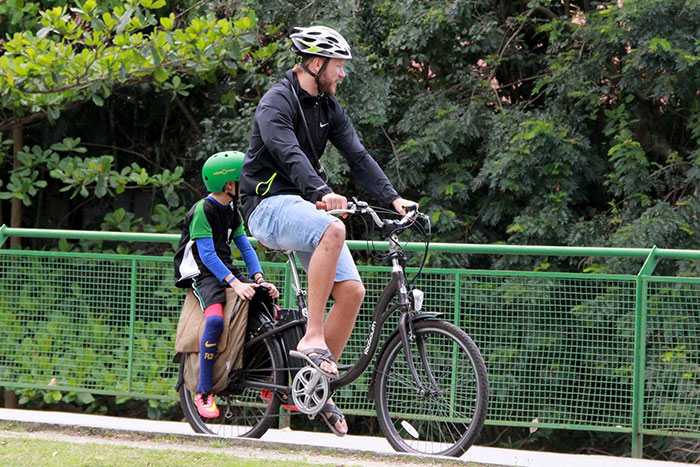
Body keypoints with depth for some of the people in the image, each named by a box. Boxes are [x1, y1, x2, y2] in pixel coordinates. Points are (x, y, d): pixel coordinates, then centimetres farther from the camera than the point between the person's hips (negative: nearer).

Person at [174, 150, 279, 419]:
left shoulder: (232, 210, 13)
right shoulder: (203, 210, -14)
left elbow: (245, 247, 7)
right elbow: (207, 254, -22)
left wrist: (259, 280, -9)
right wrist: (235, 283, -31)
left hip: (227, 272, 8)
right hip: (203, 273, -8)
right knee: (216, 319, -34)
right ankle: (203, 393, -27)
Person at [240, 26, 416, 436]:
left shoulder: (329, 108, 11)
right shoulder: (276, 104, -13)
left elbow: (358, 155, 4)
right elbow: (290, 155, -29)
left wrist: (392, 198, -10)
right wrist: (322, 193, -46)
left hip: (305, 208, 8)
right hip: (269, 205, -8)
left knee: (352, 291, -9)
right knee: (333, 230, -38)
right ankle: (312, 337, -32)